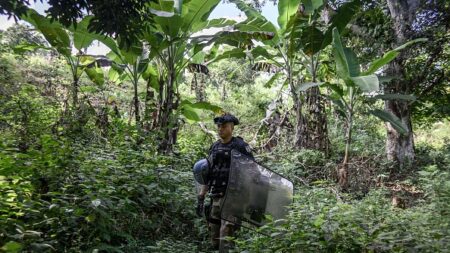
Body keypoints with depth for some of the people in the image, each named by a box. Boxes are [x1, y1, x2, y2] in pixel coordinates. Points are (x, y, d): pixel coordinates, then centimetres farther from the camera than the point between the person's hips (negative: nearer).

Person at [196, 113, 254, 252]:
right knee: (214, 239, 13)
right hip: (215, 198, 7)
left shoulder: (240, 146, -6)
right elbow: (207, 174, 16)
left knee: (225, 239, -10)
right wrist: (201, 197, 11)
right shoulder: (214, 147, 12)